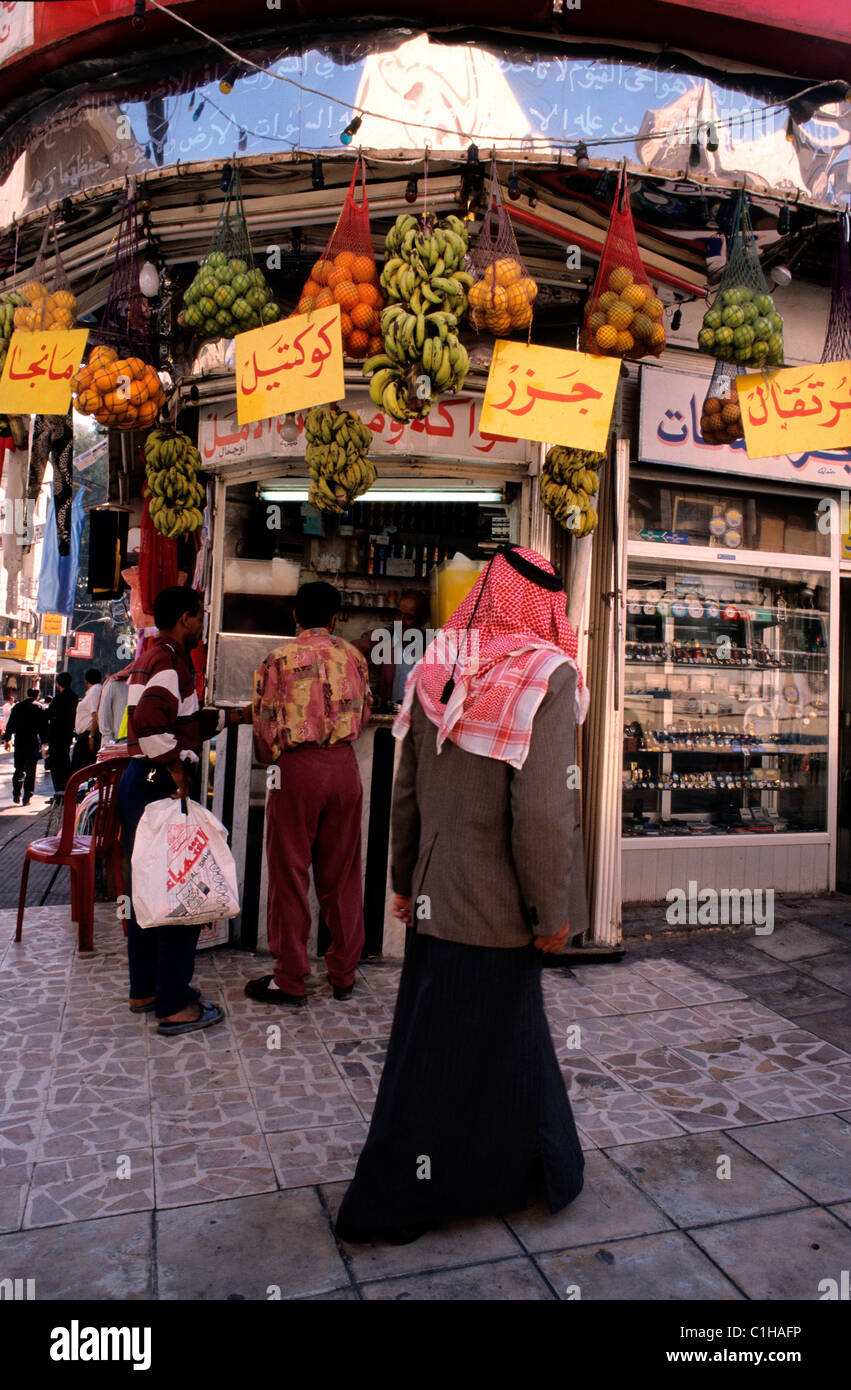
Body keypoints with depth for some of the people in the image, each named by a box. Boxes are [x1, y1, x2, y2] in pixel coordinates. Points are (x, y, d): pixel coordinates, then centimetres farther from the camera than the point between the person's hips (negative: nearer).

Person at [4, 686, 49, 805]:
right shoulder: (40, 708, -4)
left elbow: (10, 724, 8)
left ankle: (16, 795, 5)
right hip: (34, 743, -3)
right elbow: (44, 727, -3)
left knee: (19, 770, 13)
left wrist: (7, 739, 15)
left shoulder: (18, 706, 6)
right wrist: (45, 742, 3)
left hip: (19, 742, 3)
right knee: (30, 771, 3)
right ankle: (27, 798, 1)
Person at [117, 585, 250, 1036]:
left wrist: (234, 716, 26)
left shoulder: (151, 659, 19)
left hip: (139, 783, 11)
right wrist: (178, 770, -22)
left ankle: (144, 990, 29)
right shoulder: (169, 663, -14)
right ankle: (174, 1006, 3)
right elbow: (151, 724, -30)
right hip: (159, 787, -11)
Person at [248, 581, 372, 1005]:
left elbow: (265, 723, -2)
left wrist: (273, 762, 14)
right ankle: (343, 974, 21)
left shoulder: (279, 659, -4)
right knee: (341, 873, 12)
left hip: (297, 765, -3)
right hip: (345, 767, 4)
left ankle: (289, 980, 12)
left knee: (290, 872, 5)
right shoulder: (353, 656, 6)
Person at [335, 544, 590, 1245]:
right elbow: (542, 810, -23)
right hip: (499, 908, -7)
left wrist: (406, 879, 17)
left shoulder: (435, 672, 3)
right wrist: (551, 910, -11)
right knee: (454, 1057, 11)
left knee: (512, 1032, 25)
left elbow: (406, 792, 7)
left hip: (439, 896, 7)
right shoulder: (546, 675, -17)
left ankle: (544, 1170, 48)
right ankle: (386, 1205, 30)